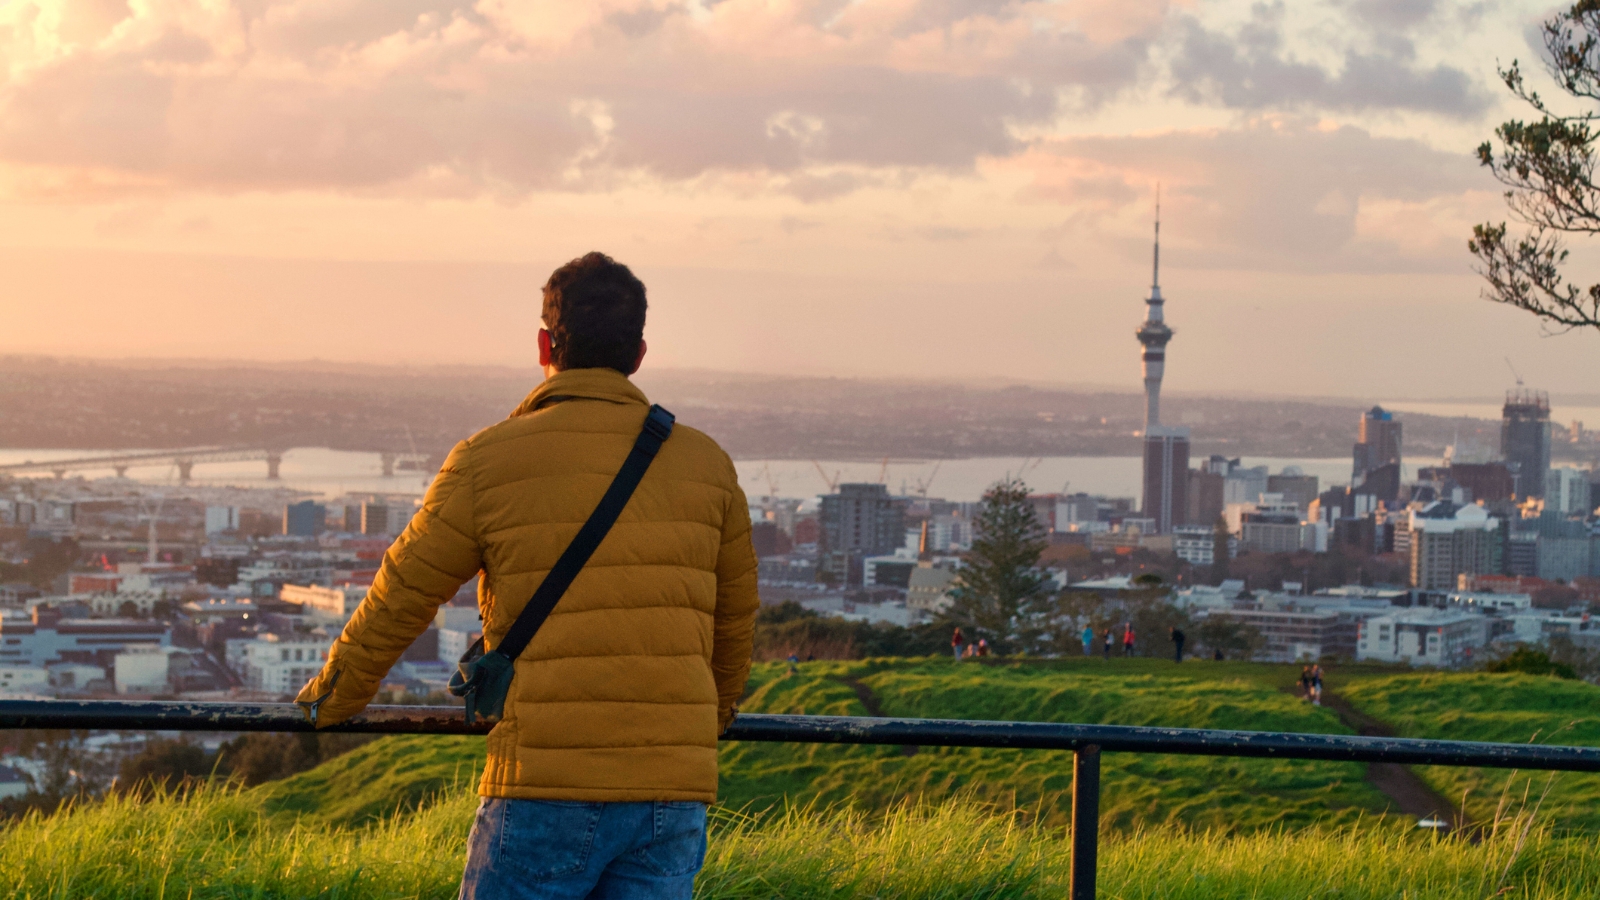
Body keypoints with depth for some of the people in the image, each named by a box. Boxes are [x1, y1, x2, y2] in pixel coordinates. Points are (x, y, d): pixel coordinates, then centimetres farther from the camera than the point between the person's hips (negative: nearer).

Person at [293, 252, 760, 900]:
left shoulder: (488, 463, -1)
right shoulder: (706, 464, 9)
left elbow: (402, 596, 9)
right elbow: (734, 625, 21)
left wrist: (335, 696, 27)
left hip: (547, 786, -3)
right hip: (675, 793, 4)